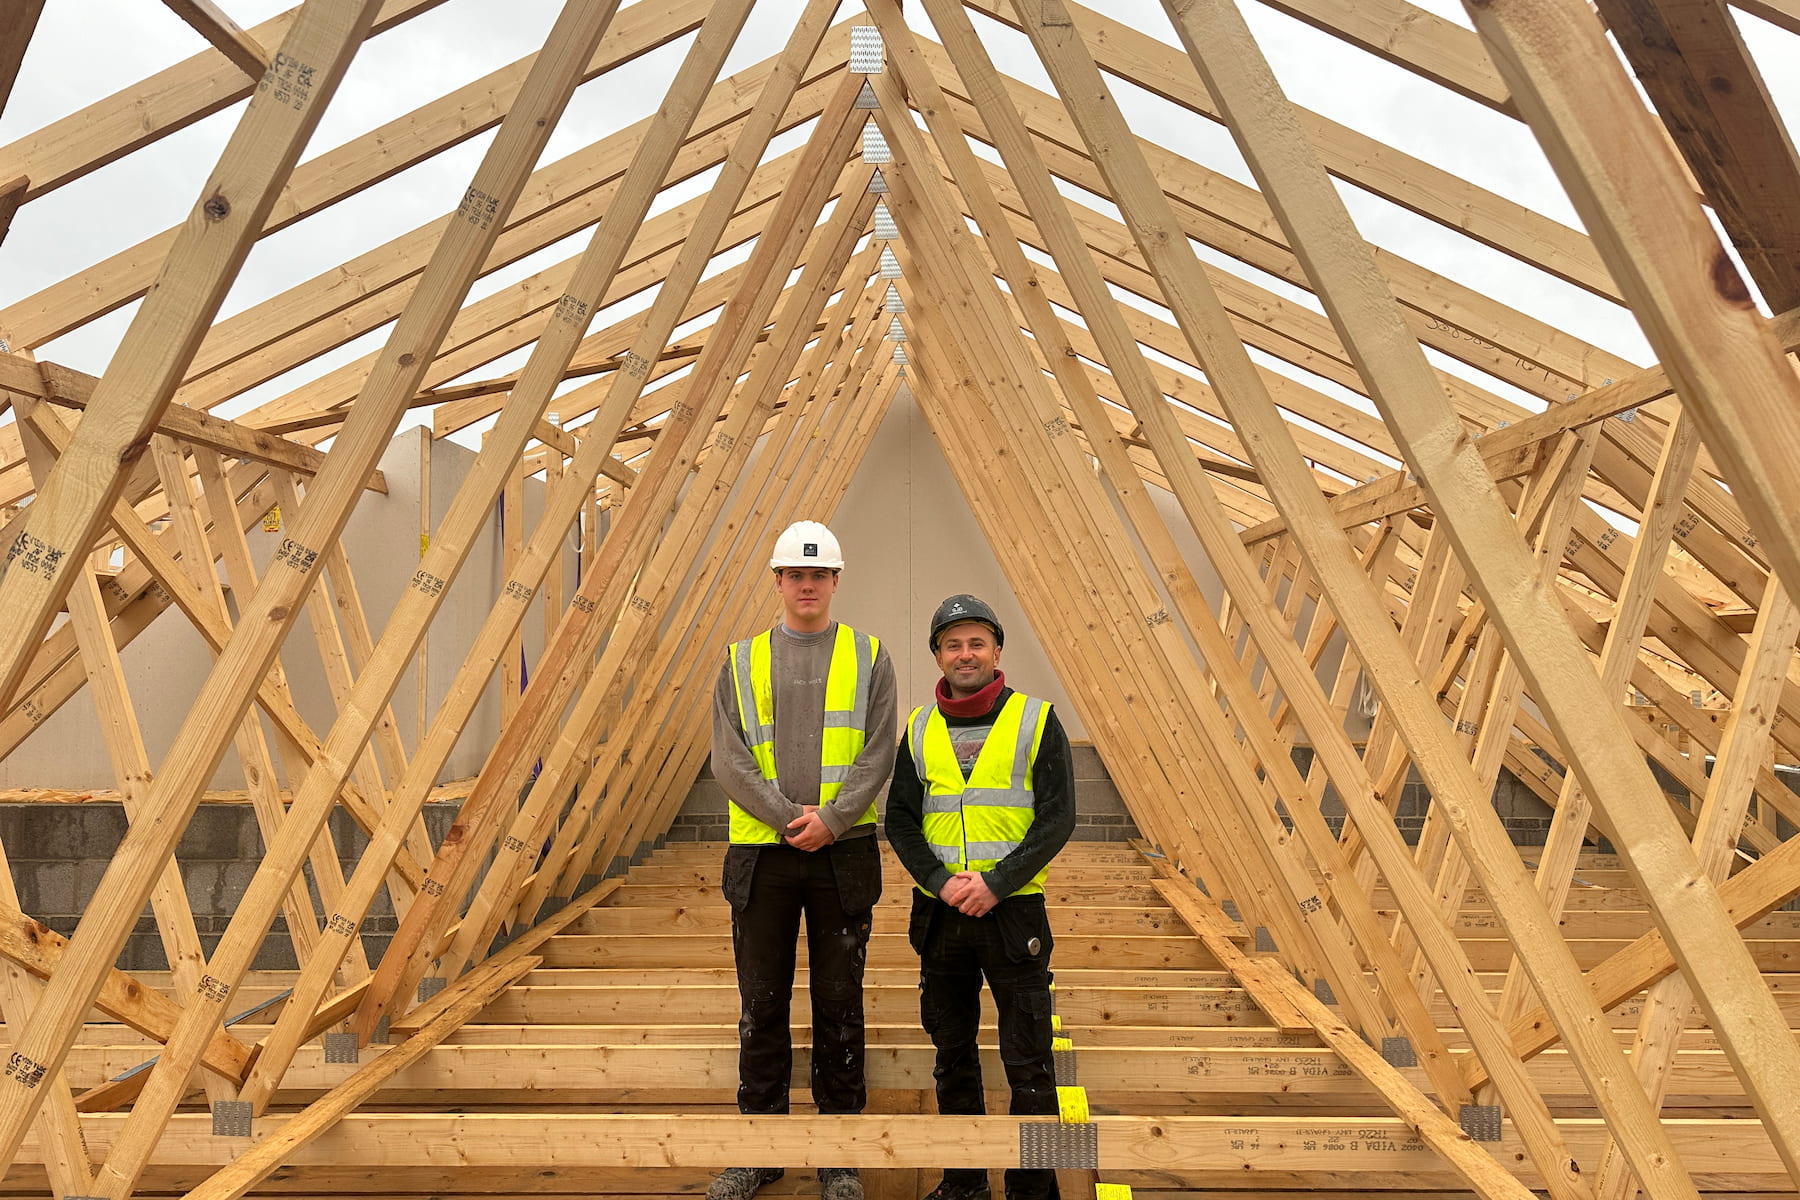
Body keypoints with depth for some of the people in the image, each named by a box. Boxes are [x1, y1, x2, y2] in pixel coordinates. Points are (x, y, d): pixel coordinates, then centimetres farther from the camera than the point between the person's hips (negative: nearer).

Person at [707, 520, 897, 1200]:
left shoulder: (868, 658, 4)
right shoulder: (742, 661, 6)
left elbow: (878, 756, -3)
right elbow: (728, 760, -3)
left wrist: (830, 819, -15)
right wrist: (790, 817, -13)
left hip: (843, 851, -1)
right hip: (761, 851, 1)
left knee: (839, 1005, 8)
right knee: (762, 1005, 9)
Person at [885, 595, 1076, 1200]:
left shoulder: (1036, 720, -3)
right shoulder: (919, 729, 7)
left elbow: (1057, 818, -7)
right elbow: (900, 819, 5)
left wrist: (996, 882, -16)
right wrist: (941, 881, -10)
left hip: (1013, 909, -3)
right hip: (938, 911, 3)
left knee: (1028, 1060, 3)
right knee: (953, 1053, 14)